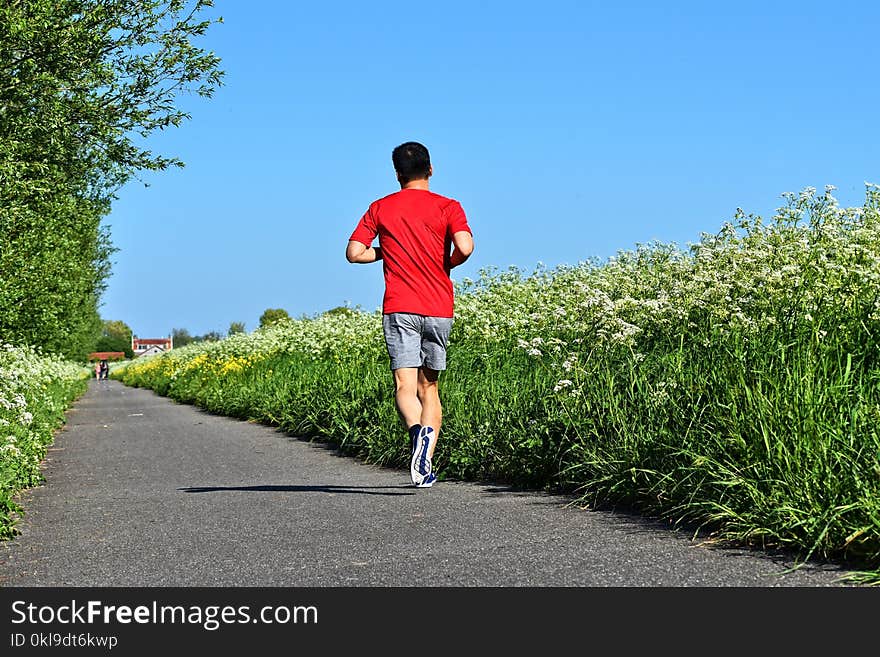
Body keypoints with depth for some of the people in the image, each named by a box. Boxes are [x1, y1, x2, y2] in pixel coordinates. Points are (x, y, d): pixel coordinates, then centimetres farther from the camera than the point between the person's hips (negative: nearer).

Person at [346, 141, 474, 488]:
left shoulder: (380, 208, 8)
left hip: (399, 308, -1)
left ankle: (419, 431, -40)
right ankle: (426, 467, 0)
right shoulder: (448, 207, 3)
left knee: (405, 386, -9)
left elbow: (354, 252, 2)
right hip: (439, 310, 1)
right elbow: (465, 247, -13)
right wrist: (447, 264, 8)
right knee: (429, 387, 12)